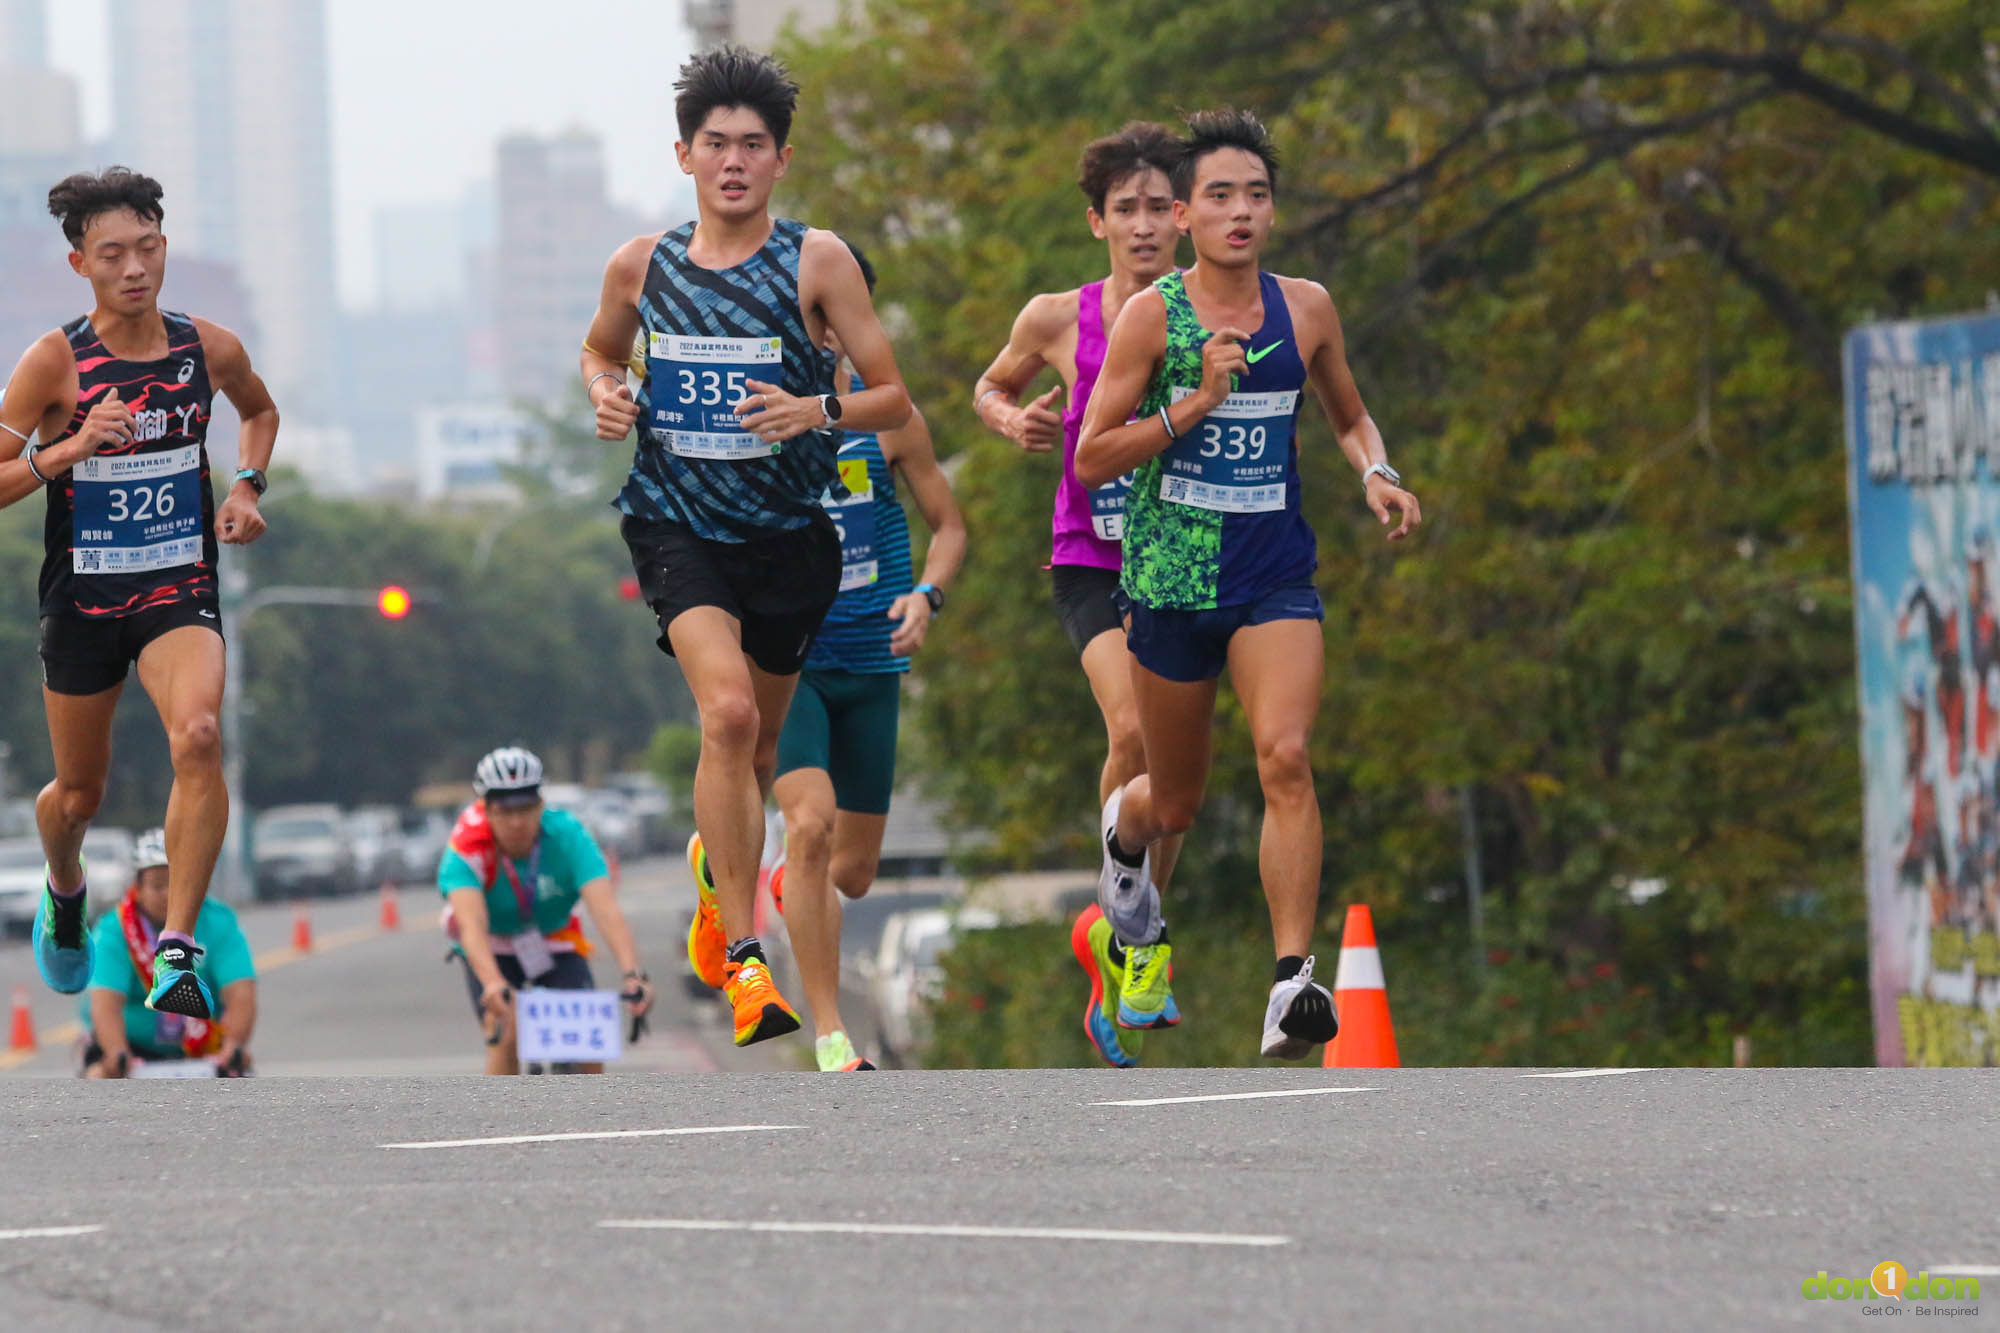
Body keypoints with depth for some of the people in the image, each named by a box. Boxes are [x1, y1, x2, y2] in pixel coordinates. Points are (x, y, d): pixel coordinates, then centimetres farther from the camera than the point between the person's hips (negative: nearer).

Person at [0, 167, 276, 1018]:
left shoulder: (211, 350, -2)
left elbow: (260, 411, 22)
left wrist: (246, 486, 5)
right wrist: (68, 449, -26)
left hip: (179, 588, 1)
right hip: (82, 595, -1)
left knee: (198, 735, -28)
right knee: (79, 793, 13)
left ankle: (177, 950, -24)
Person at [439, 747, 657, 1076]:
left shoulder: (568, 835, -28)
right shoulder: (467, 848, -31)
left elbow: (605, 909, -39)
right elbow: (471, 924, -45)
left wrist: (632, 973, -55)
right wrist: (492, 984, -64)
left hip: (555, 941, 1)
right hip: (493, 948, -1)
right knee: (505, 1035, -25)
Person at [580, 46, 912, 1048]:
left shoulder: (816, 261, -6)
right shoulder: (641, 265, 0)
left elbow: (893, 400, -5)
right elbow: (600, 349, 21)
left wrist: (818, 411, -24)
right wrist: (604, 395, -1)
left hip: (788, 535, 1)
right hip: (677, 524, -1)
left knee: (758, 742, 16)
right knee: (727, 712, -24)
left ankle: (715, 861, 53)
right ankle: (742, 960, -22)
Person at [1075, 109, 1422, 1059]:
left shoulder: (1305, 309, 4)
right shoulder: (1152, 316, -6)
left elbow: (1349, 416, 21)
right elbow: (1091, 458, -7)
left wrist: (1376, 473, -1)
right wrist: (1196, 403, -18)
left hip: (1277, 578, 1)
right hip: (1171, 578, -1)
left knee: (1285, 758, -23)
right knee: (1176, 804, 12)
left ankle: (1292, 981, -27)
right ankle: (1123, 837, 51)